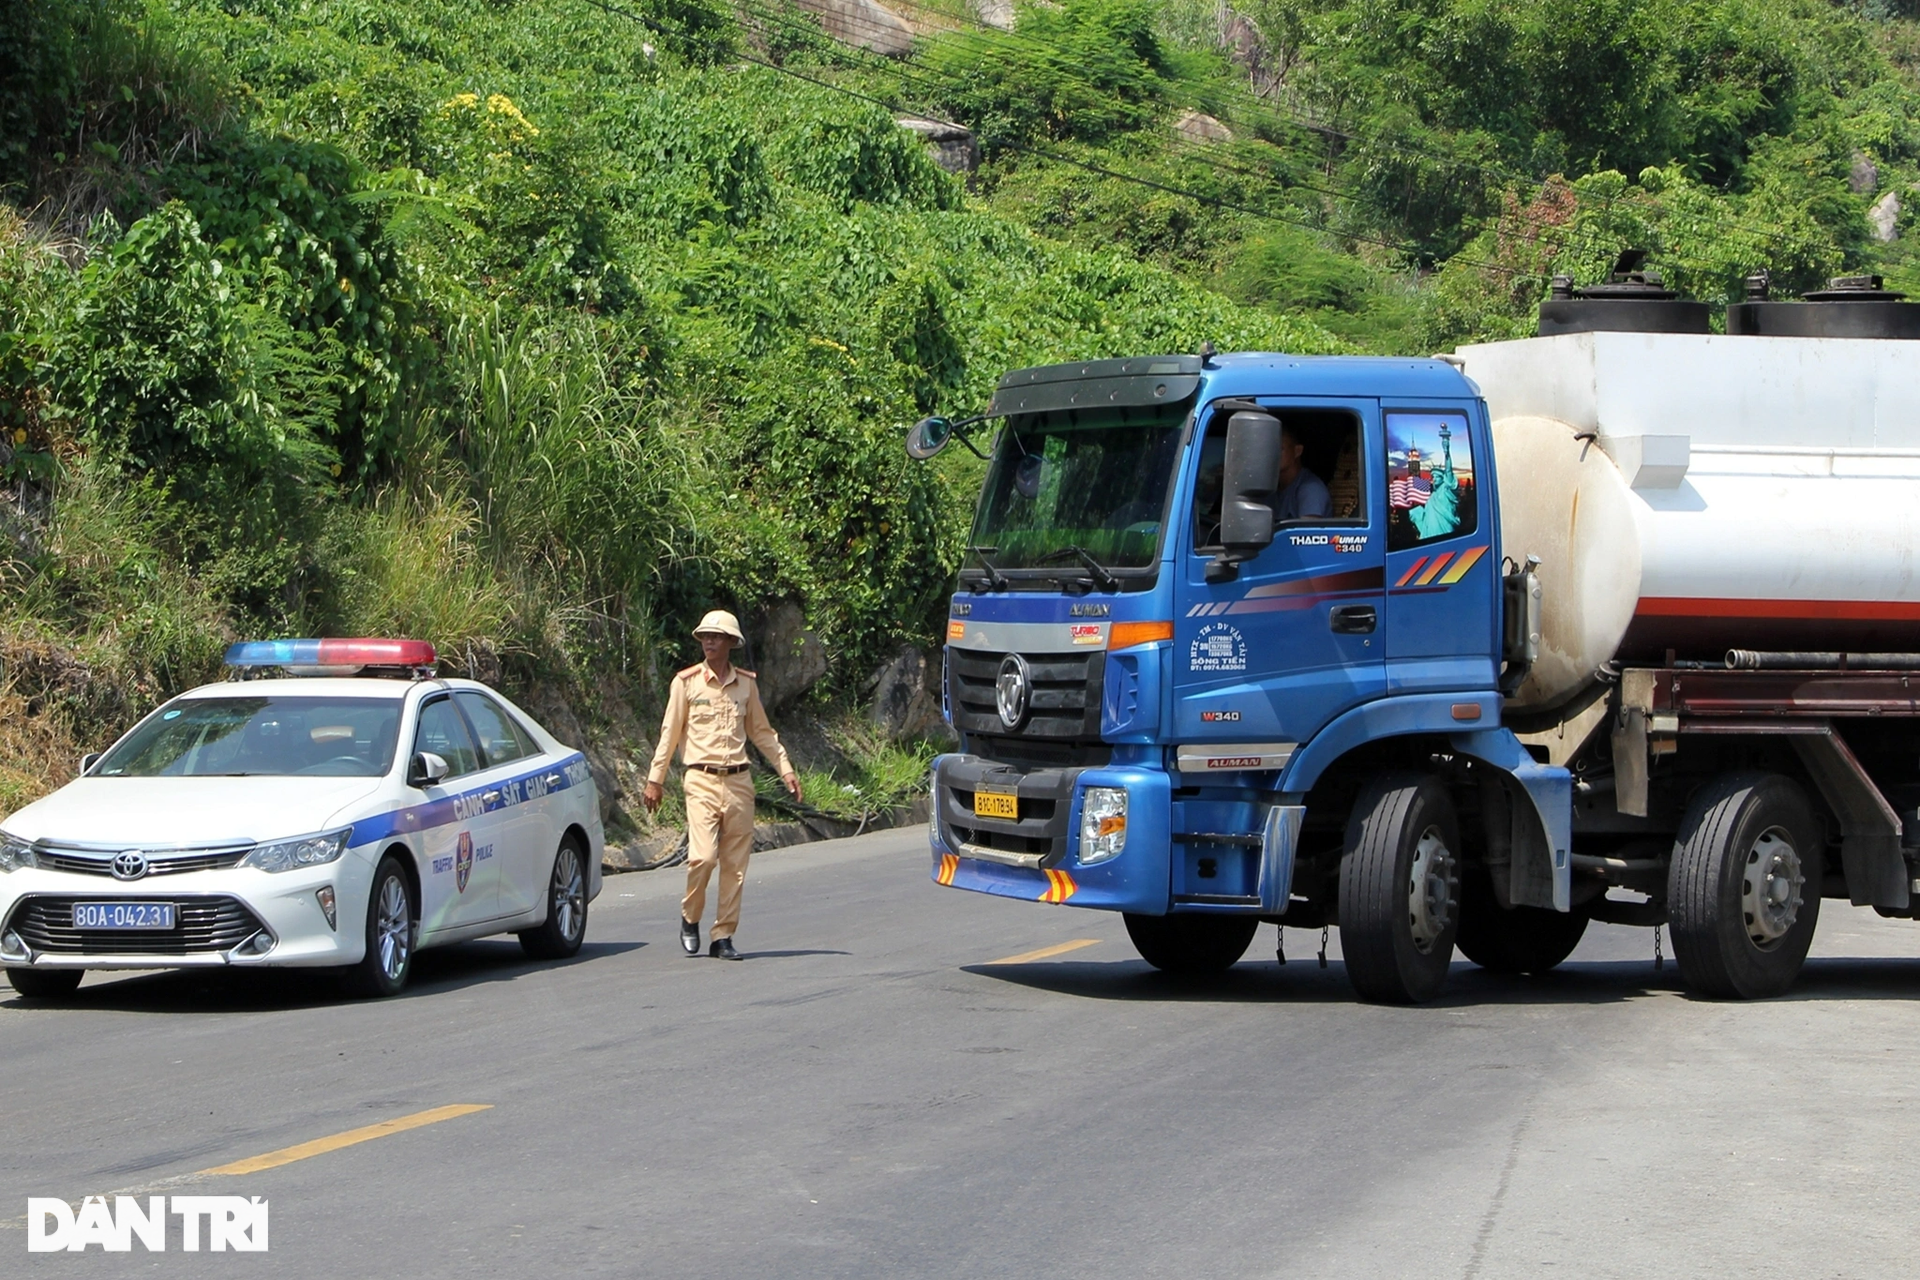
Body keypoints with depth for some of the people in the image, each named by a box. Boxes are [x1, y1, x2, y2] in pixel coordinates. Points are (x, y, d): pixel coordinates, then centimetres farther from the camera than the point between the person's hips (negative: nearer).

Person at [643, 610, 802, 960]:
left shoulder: (746, 683, 10)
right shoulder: (686, 682, 1)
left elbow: (762, 732, 20)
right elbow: (669, 733, 5)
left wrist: (786, 770, 14)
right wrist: (655, 780, 3)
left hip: (738, 780, 3)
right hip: (702, 781, -3)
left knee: (735, 864, 1)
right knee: (703, 856, -16)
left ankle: (724, 937, 7)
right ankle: (690, 918, 9)